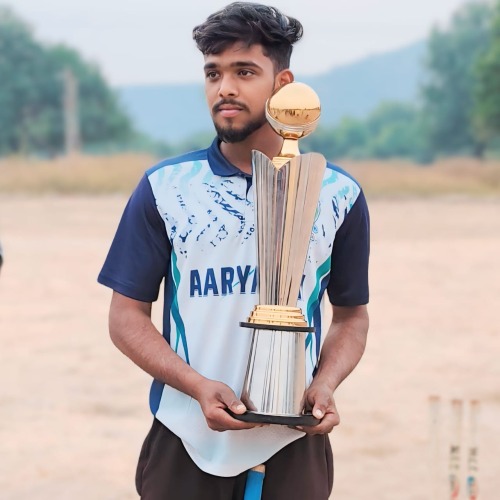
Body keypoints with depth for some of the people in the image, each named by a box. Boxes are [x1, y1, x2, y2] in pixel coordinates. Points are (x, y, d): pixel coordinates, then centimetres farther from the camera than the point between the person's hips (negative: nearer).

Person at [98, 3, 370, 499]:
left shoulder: (338, 195, 4)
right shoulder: (163, 188, 2)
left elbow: (351, 315, 12)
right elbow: (127, 314, 1)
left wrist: (326, 384, -8)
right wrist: (197, 385, -14)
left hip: (293, 448, 0)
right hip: (184, 444, 0)